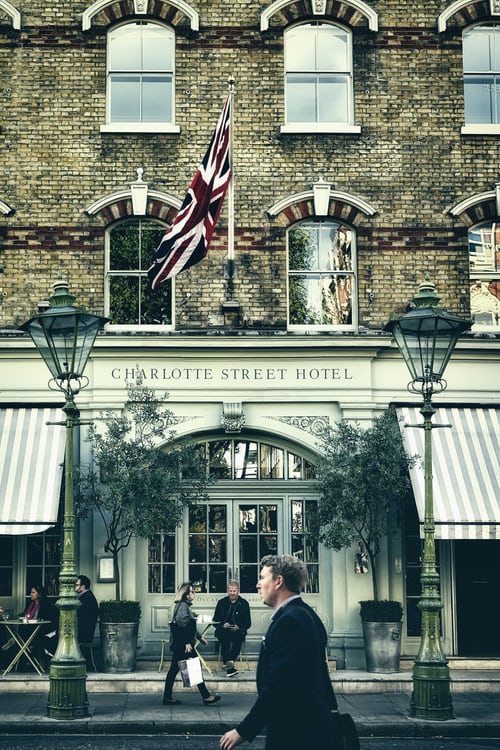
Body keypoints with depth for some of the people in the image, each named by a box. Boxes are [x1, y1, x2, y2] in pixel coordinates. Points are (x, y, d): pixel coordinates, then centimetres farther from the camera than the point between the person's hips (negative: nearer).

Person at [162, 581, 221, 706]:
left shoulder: (183, 605, 17)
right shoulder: (183, 605, -14)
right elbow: (182, 624, -22)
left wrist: (199, 638, 27)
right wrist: (187, 643, -24)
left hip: (178, 644, 10)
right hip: (183, 644, -10)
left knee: (174, 670, 9)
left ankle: (167, 697, 12)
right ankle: (206, 697, -1)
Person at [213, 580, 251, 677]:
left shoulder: (244, 604, 9)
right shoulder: (221, 603, 13)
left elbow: (248, 623, 7)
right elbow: (215, 620, 11)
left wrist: (239, 627, -13)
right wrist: (223, 625, -10)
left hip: (238, 630, 0)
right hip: (223, 630, 0)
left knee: (237, 637, -36)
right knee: (224, 639, -34)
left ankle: (230, 661, -44)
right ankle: (230, 668, -41)